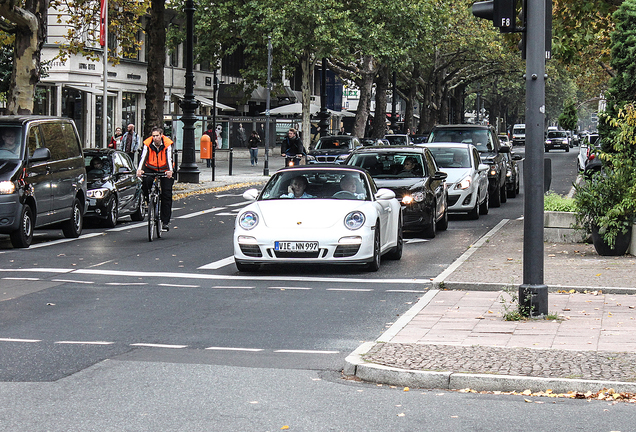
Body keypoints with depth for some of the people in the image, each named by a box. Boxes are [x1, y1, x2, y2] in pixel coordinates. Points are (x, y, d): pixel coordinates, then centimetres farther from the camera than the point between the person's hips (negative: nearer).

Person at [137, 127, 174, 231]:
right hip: (151, 169, 1)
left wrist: (170, 171, -44)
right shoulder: (148, 144, -14)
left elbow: (169, 158, -26)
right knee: (146, 181, -32)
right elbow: (143, 157, -23)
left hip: (164, 171, -1)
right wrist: (139, 169, -40)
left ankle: (165, 221, -4)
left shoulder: (167, 144, -16)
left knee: (166, 194, -8)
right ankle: (149, 201, -6)